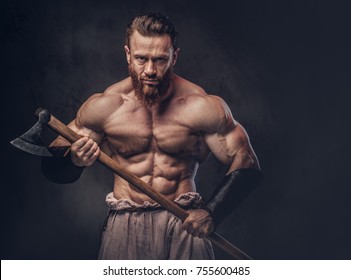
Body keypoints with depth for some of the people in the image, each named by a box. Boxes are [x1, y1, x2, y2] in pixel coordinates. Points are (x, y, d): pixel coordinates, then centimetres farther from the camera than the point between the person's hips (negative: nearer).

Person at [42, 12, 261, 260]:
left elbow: (247, 167, -4)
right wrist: (75, 161, -21)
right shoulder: (104, 106, -2)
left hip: (185, 223, 0)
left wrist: (212, 213, -18)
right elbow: (52, 167, 3)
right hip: (125, 227, 1)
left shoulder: (200, 106, -6)